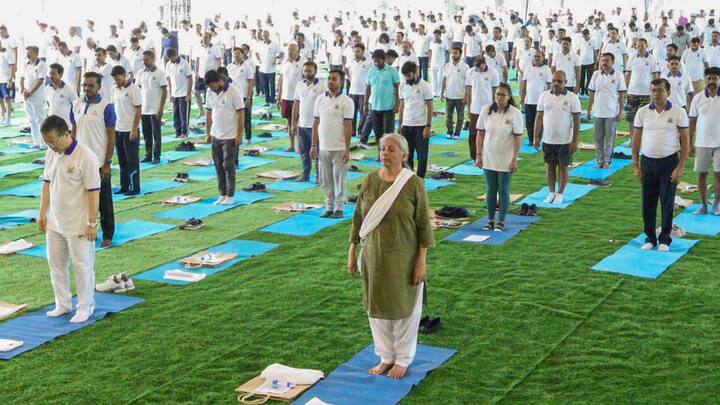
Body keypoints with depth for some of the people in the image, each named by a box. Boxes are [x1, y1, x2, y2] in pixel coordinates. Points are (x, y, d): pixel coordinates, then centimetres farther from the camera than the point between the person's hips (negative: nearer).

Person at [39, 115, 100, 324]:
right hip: (55, 223, 7)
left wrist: (92, 223, -17)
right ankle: (62, 304, 30)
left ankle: (85, 307, 19)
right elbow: (46, 183, 11)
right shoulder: (51, 154, 2)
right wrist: (42, 213, 9)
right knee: (55, 263, 16)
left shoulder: (85, 156, -19)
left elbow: (93, 192, -17)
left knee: (82, 266, 5)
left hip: (78, 226, -7)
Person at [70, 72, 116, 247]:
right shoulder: (76, 105, 5)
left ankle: (107, 236, 15)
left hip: (100, 162, -4)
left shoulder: (106, 106, -9)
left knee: (104, 201, 5)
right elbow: (74, 132, 12)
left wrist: (107, 163, -12)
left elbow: (111, 136, -8)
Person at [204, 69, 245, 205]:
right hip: (215, 136, 6)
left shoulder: (233, 91, -13)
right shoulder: (210, 92, 4)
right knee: (218, 166, 9)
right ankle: (222, 194, 18)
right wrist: (208, 133, 11)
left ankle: (230, 196, 9)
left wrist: (239, 135, -13)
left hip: (230, 136, -6)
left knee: (228, 166, -1)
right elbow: (209, 113, 12)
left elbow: (241, 113, -11)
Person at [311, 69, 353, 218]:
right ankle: (329, 207, 20)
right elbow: (316, 123, 11)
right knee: (325, 180, 10)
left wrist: (347, 149, -12)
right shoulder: (320, 99, 7)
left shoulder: (346, 101, -7)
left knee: (339, 179, 2)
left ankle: (339, 207, 12)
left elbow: (348, 126, -8)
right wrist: (314, 146, 8)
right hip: (323, 148, 5)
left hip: (339, 148, -5)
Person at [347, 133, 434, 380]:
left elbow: (423, 224, -8)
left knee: (403, 307, 8)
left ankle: (403, 359, 26)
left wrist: (421, 260, -11)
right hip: (373, 256, 4)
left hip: (402, 258, -4)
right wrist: (352, 252, 6)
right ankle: (386, 356, 30)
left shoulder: (413, 183, -11)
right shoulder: (369, 181, 0)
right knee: (376, 305, 13)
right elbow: (358, 218, 7)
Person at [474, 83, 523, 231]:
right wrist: (478, 155, -1)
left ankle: (501, 222, 15)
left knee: (503, 191, 6)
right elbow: (480, 133, 2)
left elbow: (517, 137, -9)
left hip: (505, 160, -3)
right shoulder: (486, 110, -4)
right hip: (489, 158, 3)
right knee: (490, 190, 10)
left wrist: (514, 159, -11)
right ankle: (490, 220, 19)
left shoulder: (515, 113, -11)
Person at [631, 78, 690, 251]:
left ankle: (665, 239, 15)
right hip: (648, 161, 2)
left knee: (667, 202, 3)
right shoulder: (643, 112, 3)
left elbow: (685, 141, -2)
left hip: (669, 162, -2)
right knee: (648, 202, 6)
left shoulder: (678, 113, -4)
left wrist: (680, 167, -8)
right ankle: (650, 238, 19)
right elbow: (636, 139, 8)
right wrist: (635, 165, 3)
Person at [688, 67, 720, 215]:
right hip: (702, 143, 2)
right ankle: (703, 205, 17)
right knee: (701, 174, 6)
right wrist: (690, 143, 5)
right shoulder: (698, 98, 2)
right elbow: (692, 122, 7)